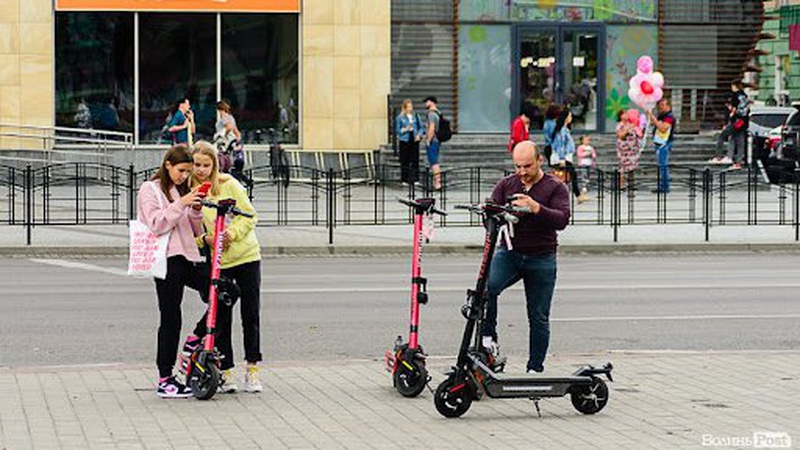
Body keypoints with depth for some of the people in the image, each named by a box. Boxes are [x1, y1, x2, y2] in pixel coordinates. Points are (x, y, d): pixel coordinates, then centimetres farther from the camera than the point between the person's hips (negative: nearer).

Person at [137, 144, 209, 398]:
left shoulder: (182, 191, 22)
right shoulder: (150, 189, 3)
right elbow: (156, 224, -11)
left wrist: (196, 212, 0)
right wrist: (181, 204, -17)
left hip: (188, 257, 7)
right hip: (167, 260, -7)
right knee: (170, 318, -7)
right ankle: (165, 380, -4)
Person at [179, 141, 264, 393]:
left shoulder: (228, 184, -3)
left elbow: (250, 215, -1)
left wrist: (232, 232, -17)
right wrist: (205, 239, -17)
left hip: (246, 255, 0)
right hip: (217, 262, 0)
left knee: (251, 315, 3)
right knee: (221, 318, 0)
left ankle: (252, 370, 12)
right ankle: (226, 372, 11)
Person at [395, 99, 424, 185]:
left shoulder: (416, 117, 9)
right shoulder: (400, 118, 1)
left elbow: (421, 128, 13)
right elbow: (397, 130, 0)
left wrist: (419, 135, -5)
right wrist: (405, 129, -16)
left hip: (414, 141, 3)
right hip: (404, 141, -3)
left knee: (415, 160, 2)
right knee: (405, 161, -1)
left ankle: (414, 179, 8)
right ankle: (405, 180, 5)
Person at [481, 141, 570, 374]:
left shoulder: (555, 188, -1)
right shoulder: (506, 184, 7)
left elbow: (562, 219, -16)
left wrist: (536, 208, -33)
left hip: (541, 259, -1)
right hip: (509, 252, 1)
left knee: (539, 317, 4)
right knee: (487, 287, -29)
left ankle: (535, 368, 15)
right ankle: (488, 337, -16)